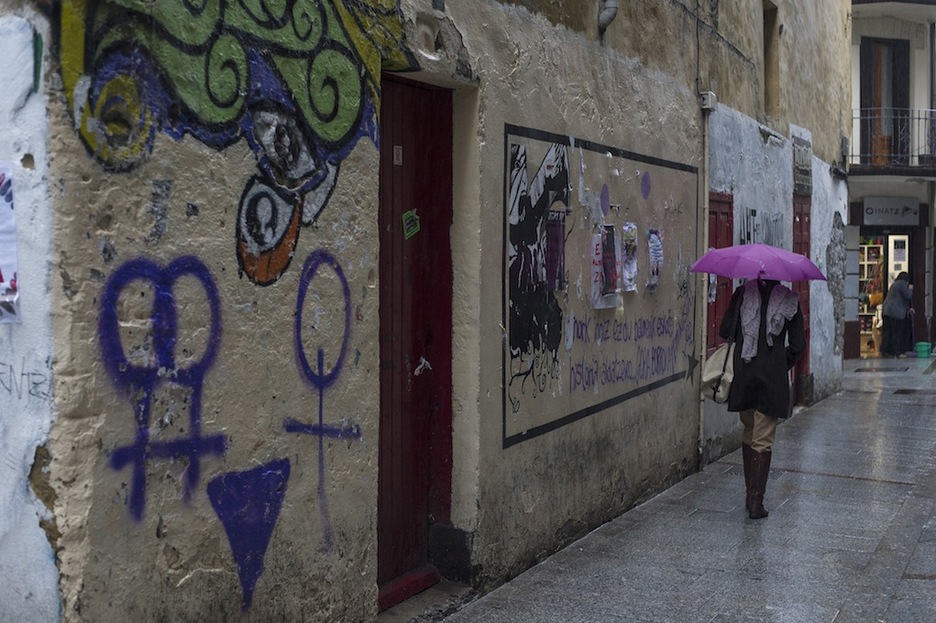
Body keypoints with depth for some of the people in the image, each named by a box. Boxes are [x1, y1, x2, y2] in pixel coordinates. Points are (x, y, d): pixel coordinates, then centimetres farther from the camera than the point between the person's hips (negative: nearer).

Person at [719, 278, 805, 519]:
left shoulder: (742, 293, 0)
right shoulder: (790, 300, 0)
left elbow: (725, 331, -4)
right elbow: (798, 345, 0)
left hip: (743, 375, 2)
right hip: (773, 378, -1)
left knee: (748, 433, 18)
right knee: (763, 440, 3)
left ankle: (750, 494, 23)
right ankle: (756, 502, 1)